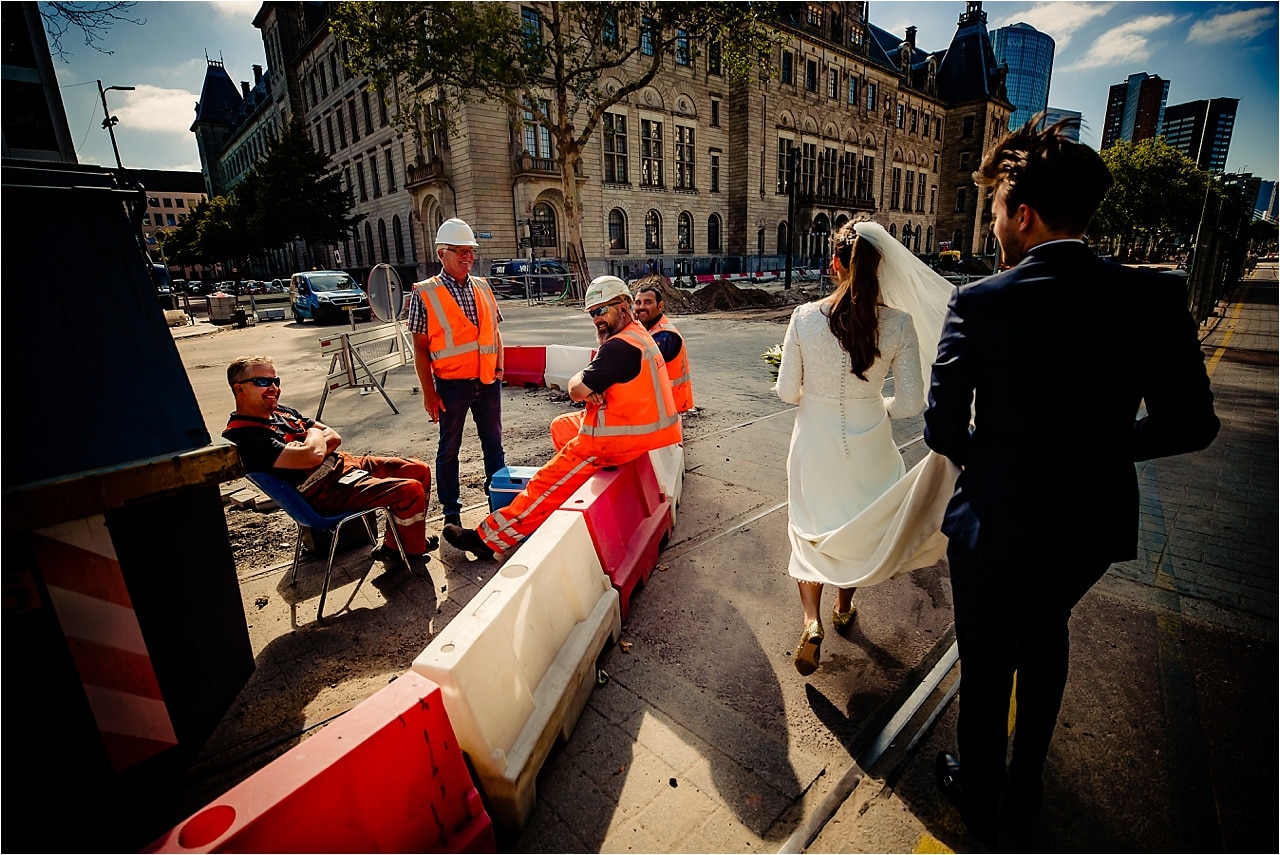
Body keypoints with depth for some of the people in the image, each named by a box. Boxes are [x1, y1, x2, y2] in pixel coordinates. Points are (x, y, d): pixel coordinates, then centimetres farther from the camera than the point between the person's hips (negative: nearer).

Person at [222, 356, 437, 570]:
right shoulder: (243, 436, -16)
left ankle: (393, 546, 15)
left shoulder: (281, 411, 13)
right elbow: (313, 455, -26)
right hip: (325, 491, -10)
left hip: (342, 463, 10)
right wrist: (314, 434, -4)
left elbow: (334, 437, 10)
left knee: (419, 471, 4)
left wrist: (311, 446, -12)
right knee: (411, 490, -22)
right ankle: (412, 549, 6)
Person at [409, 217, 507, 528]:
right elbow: (420, 348, -7)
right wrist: (429, 393, -9)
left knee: (494, 443, 14)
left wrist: (499, 366, 5)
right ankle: (451, 511, 24)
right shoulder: (425, 294, -6)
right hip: (451, 385, -4)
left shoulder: (482, 288, 7)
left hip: (488, 382, 4)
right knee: (449, 449, 10)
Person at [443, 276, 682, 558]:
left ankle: (492, 538, 2)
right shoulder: (636, 334, 13)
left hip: (619, 437, -11)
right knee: (560, 426, 24)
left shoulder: (620, 346, -21)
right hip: (630, 424, 11)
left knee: (549, 483, -6)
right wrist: (592, 389, -11)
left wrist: (579, 382, 2)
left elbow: (577, 390, -21)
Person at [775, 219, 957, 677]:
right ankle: (843, 608, 46)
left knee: (810, 528, 20)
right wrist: (876, 408, 10)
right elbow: (910, 402, -10)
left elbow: (788, 391, -9)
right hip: (867, 446, 1)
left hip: (814, 442, -1)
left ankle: (812, 621, 6)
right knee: (857, 527, 25)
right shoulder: (900, 323, -15)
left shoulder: (805, 317, -16)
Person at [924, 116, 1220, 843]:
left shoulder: (980, 303, -20)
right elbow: (1189, 424, -3)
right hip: (1095, 523, 4)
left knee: (987, 665, 18)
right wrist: (1098, 446, 13)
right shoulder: (1155, 297, -8)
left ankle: (980, 796, 43)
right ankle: (1027, 783, 49)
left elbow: (943, 430, -17)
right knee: (1047, 633, 30)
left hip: (996, 525, -4)